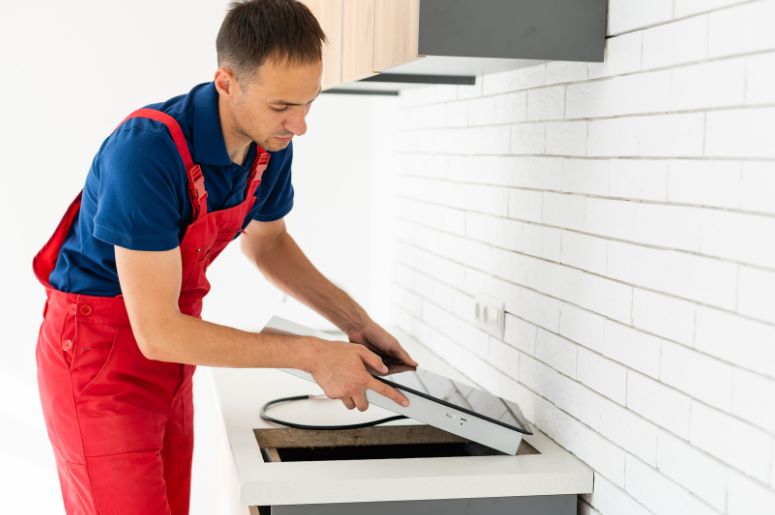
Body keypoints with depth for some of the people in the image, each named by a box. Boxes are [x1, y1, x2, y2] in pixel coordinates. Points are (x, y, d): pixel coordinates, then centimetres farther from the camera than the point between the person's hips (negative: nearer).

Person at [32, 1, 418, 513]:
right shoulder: (146, 151, -31)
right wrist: (311, 355, -29)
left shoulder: (272, 144, -9)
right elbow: (156, 332, -31)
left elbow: (267, 241, 12)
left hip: (170, 345, 7)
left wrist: (355, 322, 1)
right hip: (100, 355, -6)